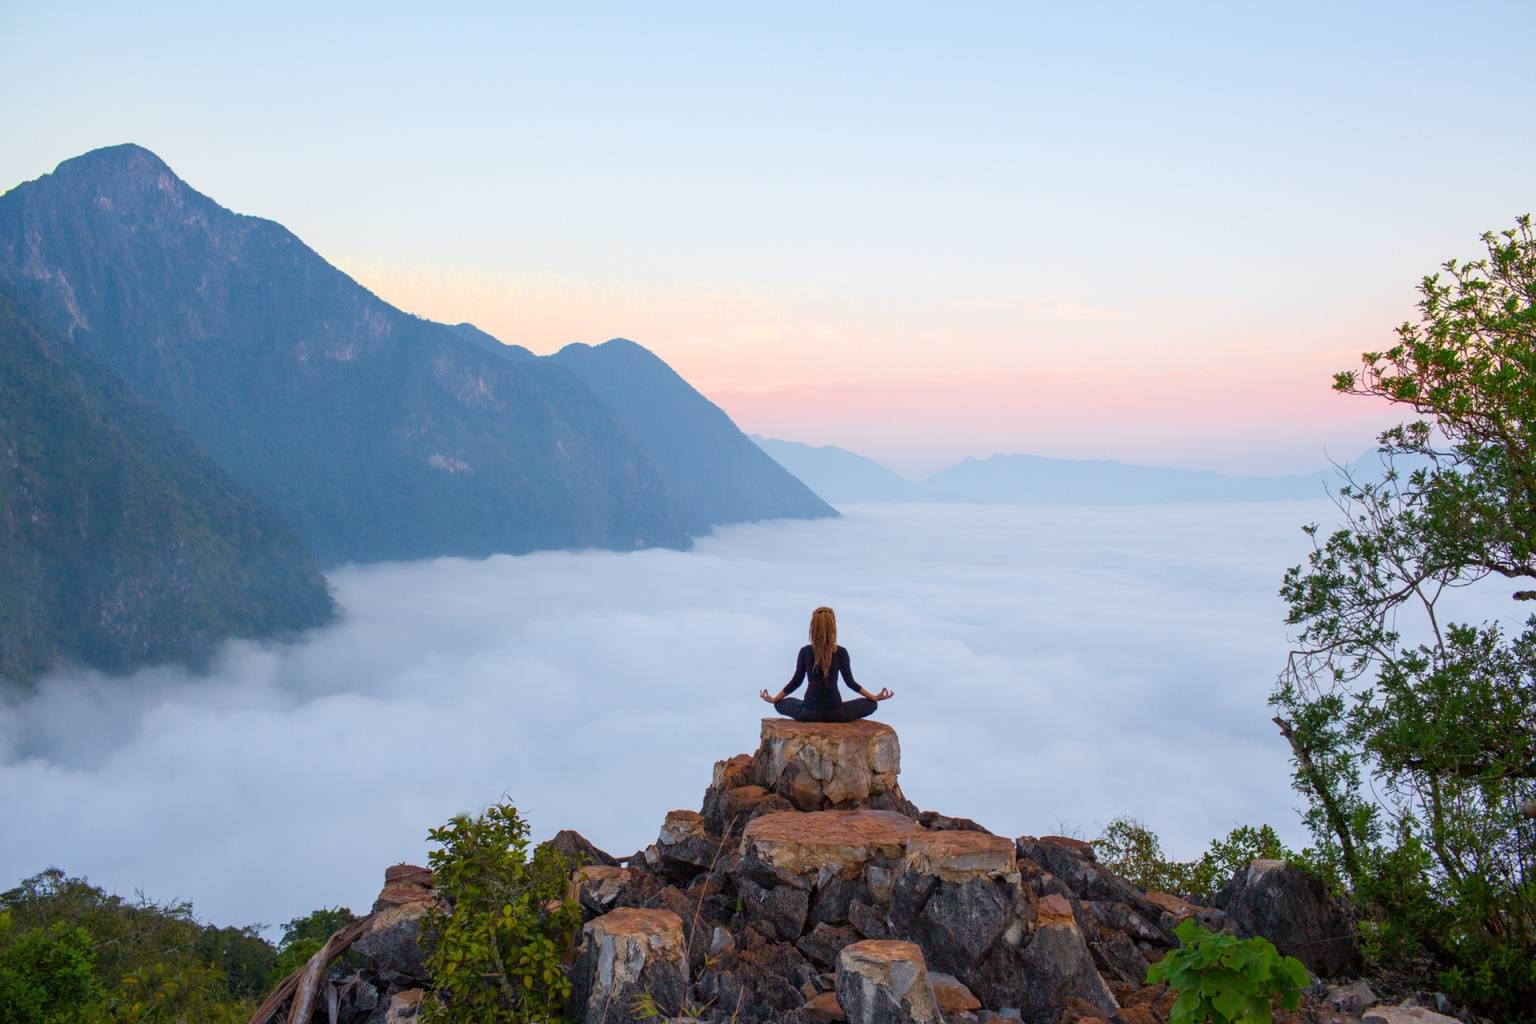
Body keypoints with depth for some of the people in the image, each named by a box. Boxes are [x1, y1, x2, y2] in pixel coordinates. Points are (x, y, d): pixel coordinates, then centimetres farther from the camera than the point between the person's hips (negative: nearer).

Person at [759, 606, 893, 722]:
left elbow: (796, 681, 1)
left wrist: (774, 699, 16)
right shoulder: (841, 652, -7)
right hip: (836, 713, -1)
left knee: (780, 704, 29)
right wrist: (874, 697, 11)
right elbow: (850, 682, -1)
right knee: (871, 704, 19)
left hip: (809, 712, 1)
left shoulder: (805, 651, -5)